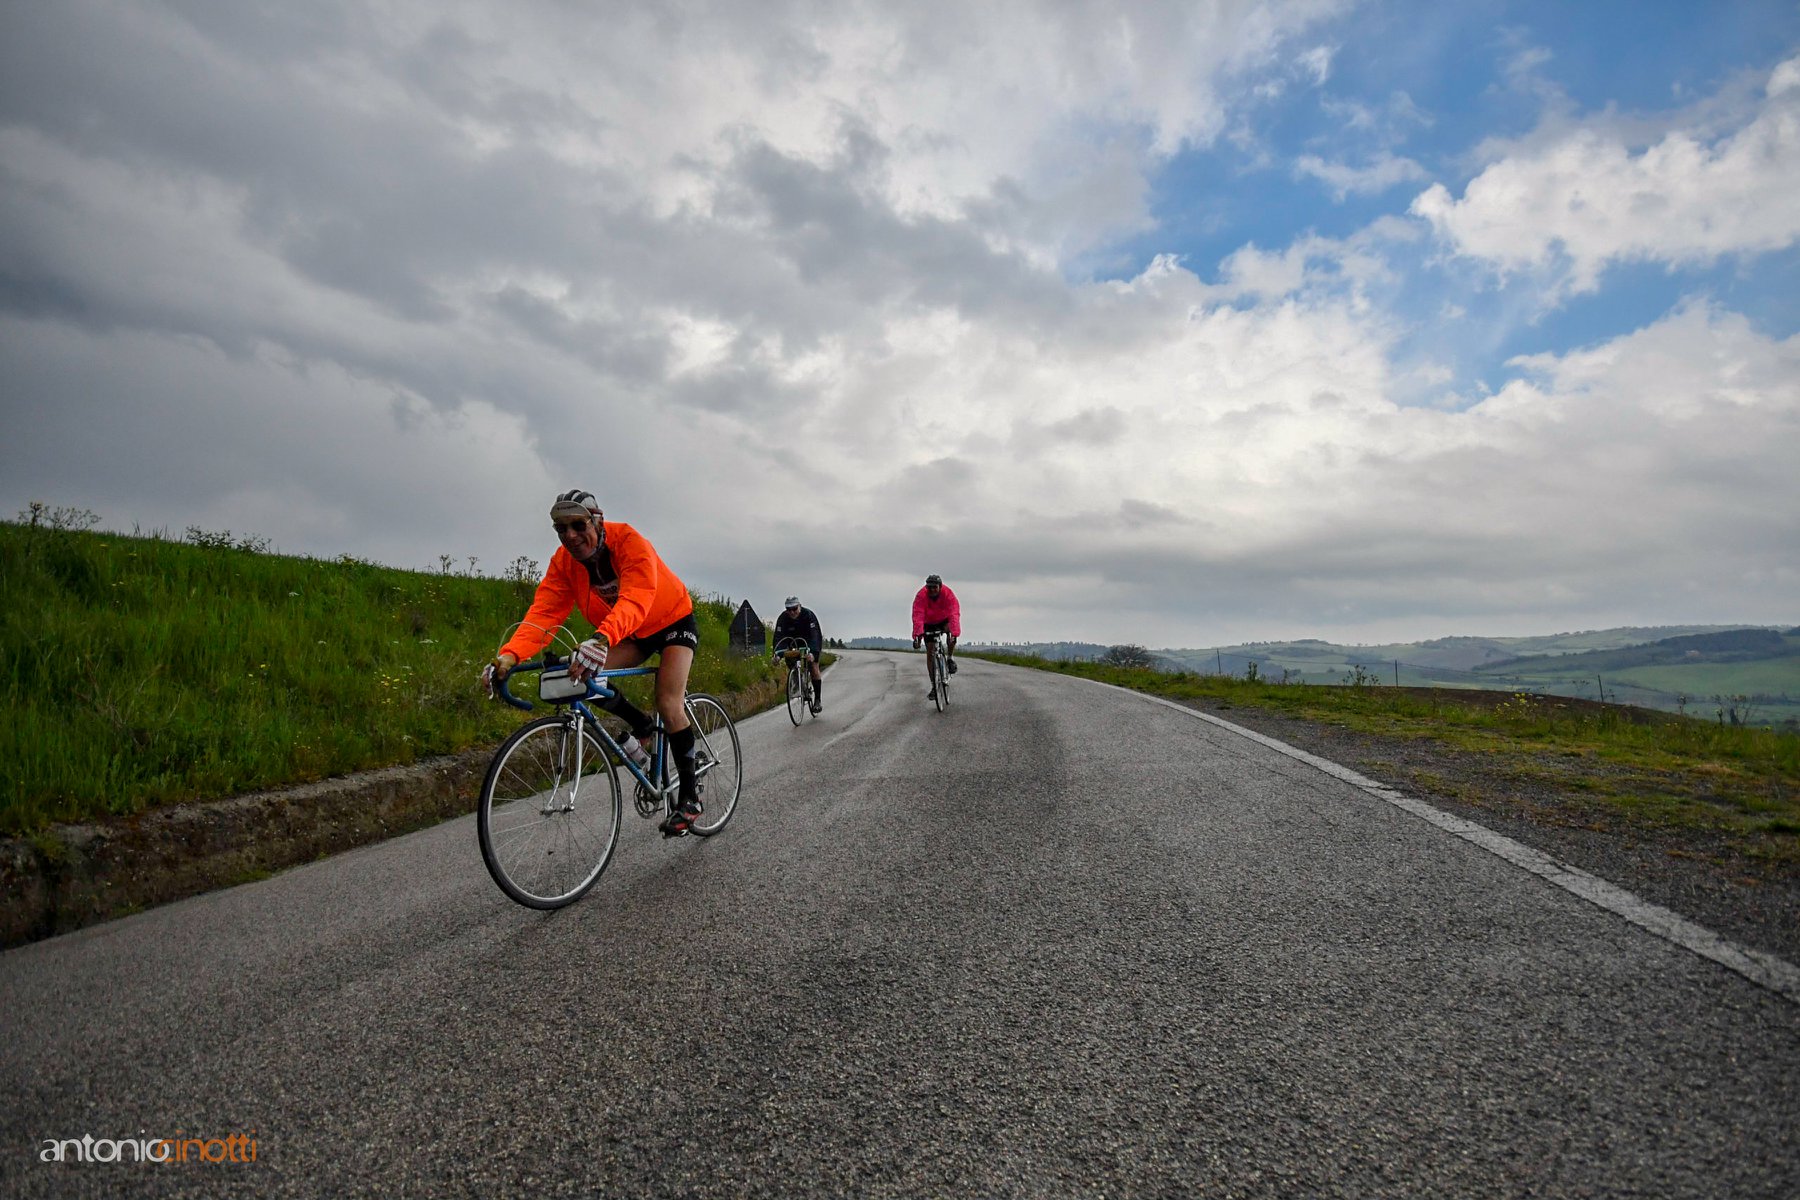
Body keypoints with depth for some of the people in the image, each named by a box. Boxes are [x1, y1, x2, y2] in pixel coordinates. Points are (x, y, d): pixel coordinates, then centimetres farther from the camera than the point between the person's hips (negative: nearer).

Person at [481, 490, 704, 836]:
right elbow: (543, 612, -26)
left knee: (668, 703, -20)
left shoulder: (628, 541, -32)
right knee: (584, 672, -21)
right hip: (631, 635, 5)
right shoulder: (563, 562, -16)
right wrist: (508, 656, -44)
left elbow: (635, 600, -47)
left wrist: (601, 640, -66)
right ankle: (640, 724, 6)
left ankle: (689, 796, -5)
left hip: (673, 621, -5)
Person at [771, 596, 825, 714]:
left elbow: (814, 635, -41)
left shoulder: (808, 615, -31)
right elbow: (778, 637, -29)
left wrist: (812, 652, -56)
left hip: (812, 642, -4)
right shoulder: (783, 618, -23)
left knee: (813, 666, -16)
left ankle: (818, 699, -10)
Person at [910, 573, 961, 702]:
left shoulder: (948, 594, -29)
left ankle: (950, 658, -12)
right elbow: (917, 616, -38)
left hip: (944, 621, 0)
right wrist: (917, 636, -50)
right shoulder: (921, 596, -28)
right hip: (929, 624, 0)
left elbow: (954, 614, -40)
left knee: (950, 629, -35)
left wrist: (954, 633, -53)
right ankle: (934, 686, 5)